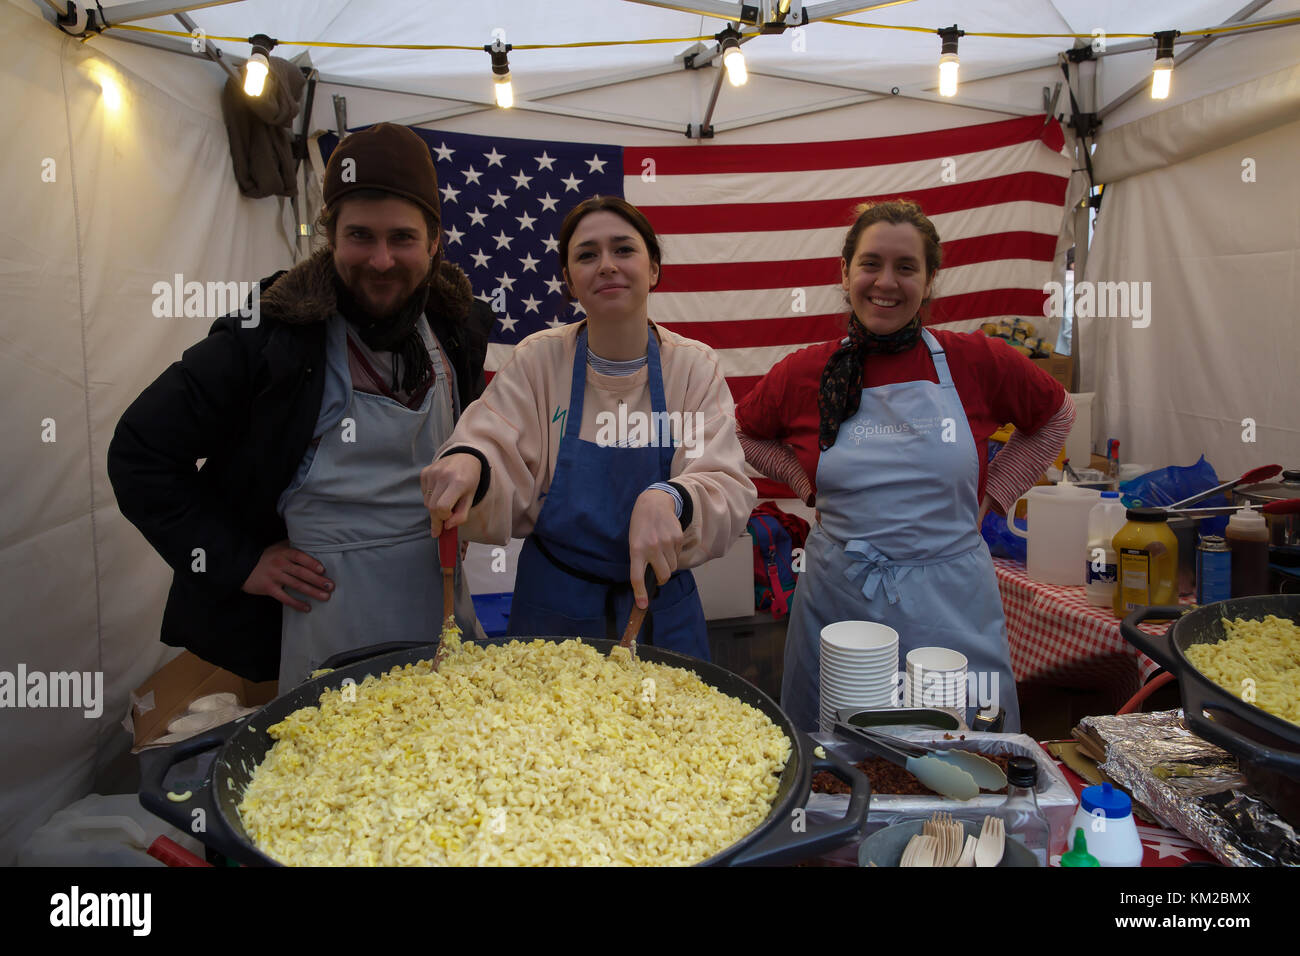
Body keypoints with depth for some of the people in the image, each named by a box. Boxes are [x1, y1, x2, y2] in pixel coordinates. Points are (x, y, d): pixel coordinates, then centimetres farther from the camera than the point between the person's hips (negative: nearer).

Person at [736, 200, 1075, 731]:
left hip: (952, 607, 0)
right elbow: (743, 434, 16)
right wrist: (807, 481, 3)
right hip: (838, 602, 1)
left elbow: (1056, 415, 15)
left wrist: (991, 493, 5)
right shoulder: (804, 373, -1)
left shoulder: (976, 363, -2)